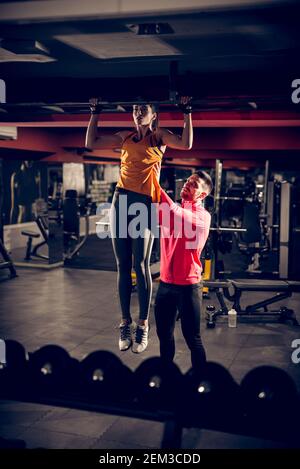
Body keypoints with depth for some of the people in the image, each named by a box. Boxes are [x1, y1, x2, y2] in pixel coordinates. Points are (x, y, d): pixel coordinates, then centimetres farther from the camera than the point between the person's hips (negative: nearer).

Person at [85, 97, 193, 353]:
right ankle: (126, 322, 13)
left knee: (141, 265, -7)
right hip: (121, 200, 4)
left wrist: (187, 112, -4)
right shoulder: (125, 136, 18)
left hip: (145, 202, -4)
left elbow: (186, 144, -10)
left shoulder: (160, 136, 7)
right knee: (123, 266, 5)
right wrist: (96, 112, 20)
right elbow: (91, 143, 16)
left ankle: (143, 325, 1)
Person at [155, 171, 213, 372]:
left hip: (188, 286, -6)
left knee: (192, 338, 4)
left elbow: (176, 214, -28)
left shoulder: (203, 216, -13)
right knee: (164, 334, 18)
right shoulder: (172, 209, 8)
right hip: (166, 283, 6)